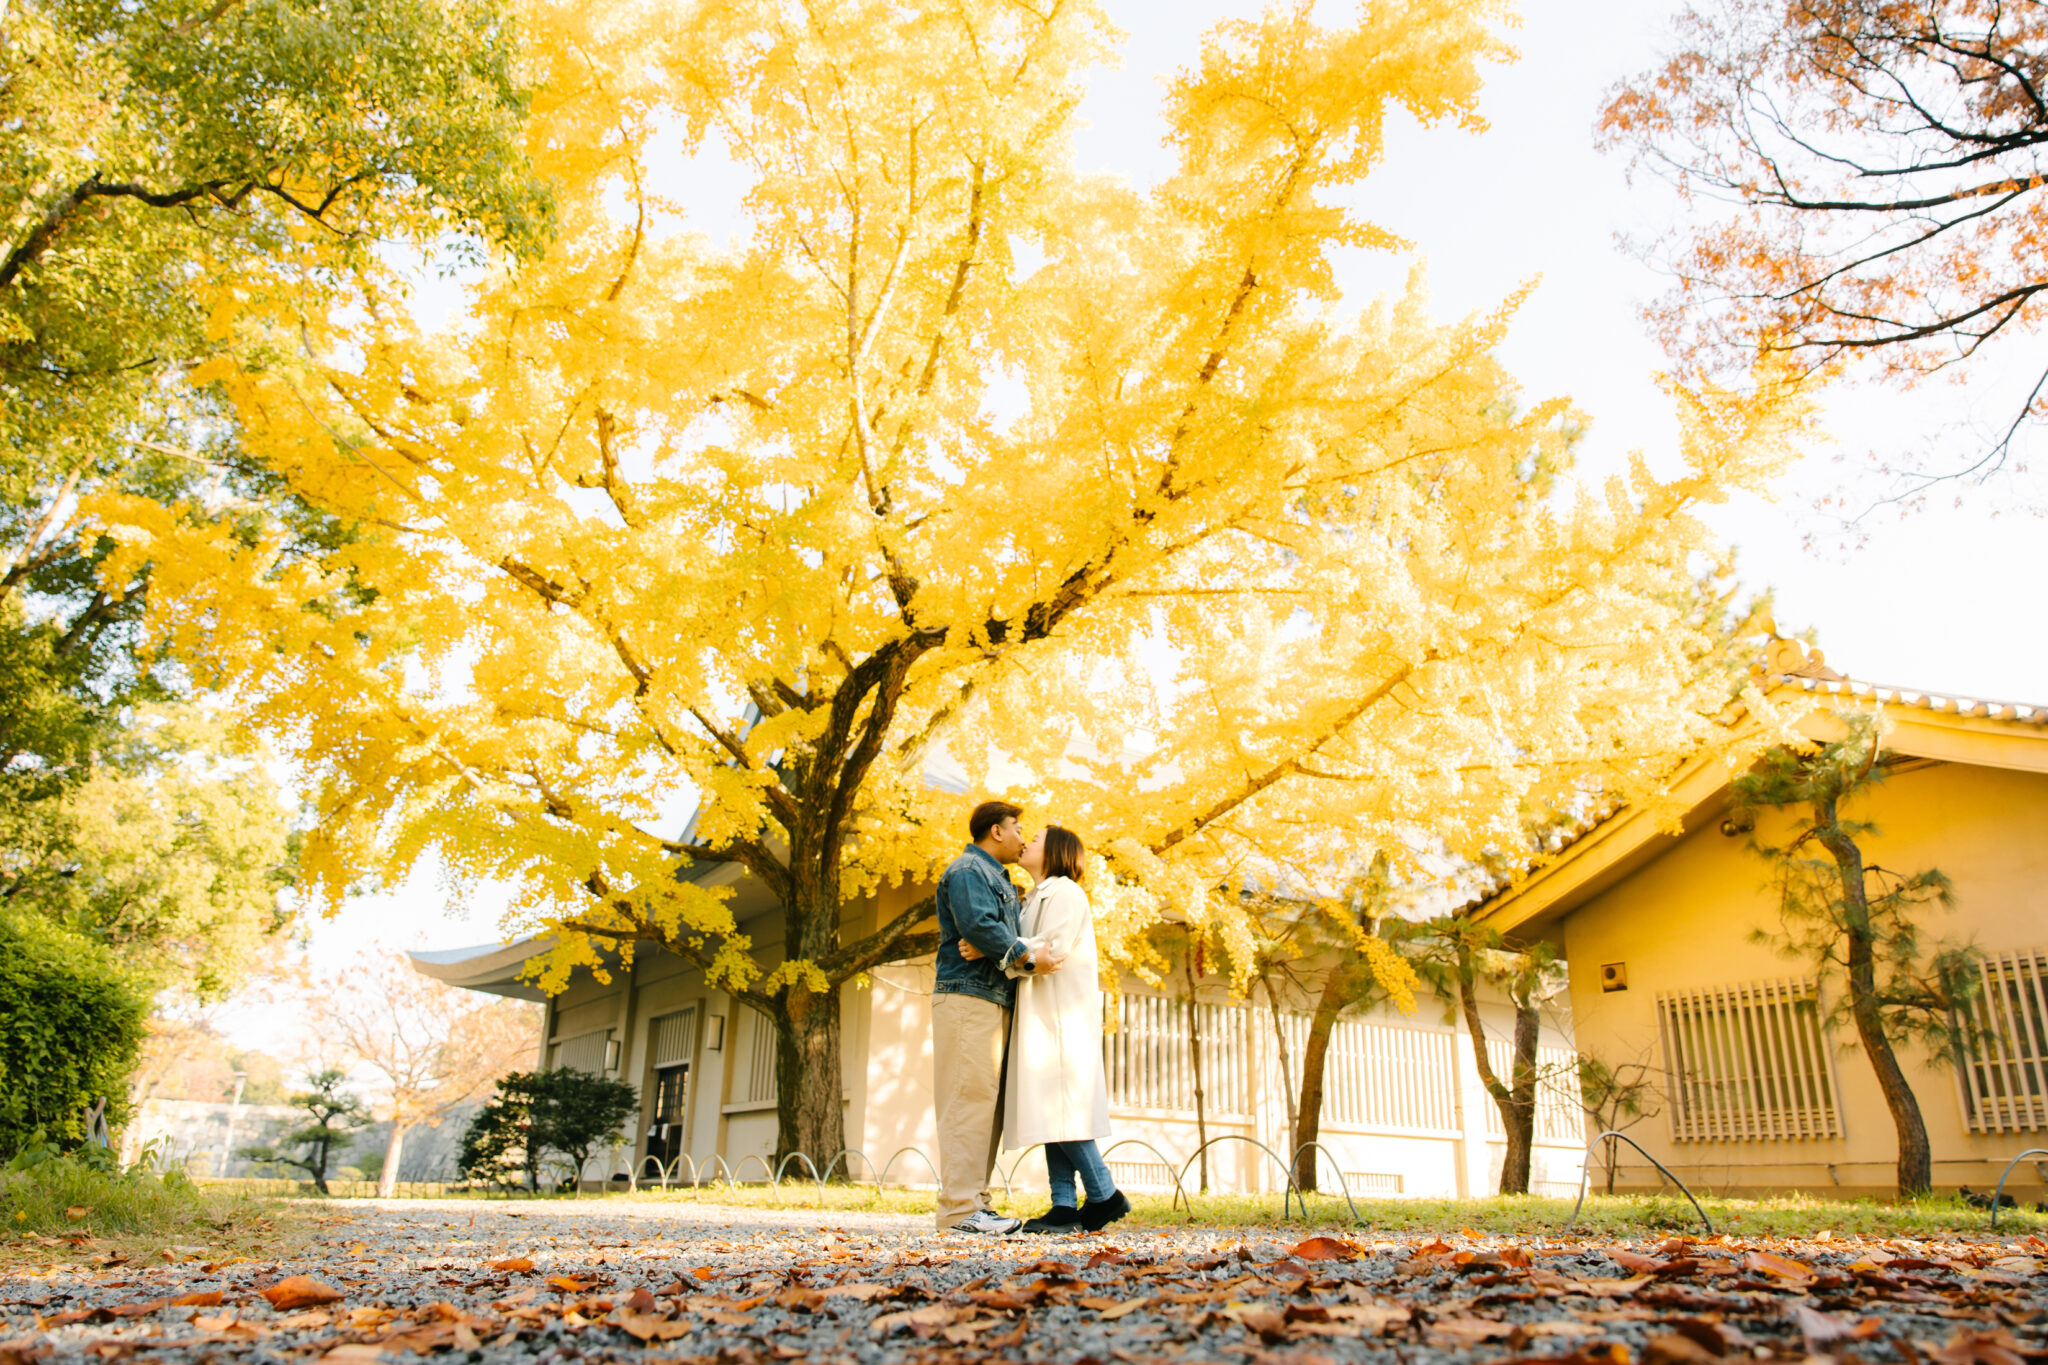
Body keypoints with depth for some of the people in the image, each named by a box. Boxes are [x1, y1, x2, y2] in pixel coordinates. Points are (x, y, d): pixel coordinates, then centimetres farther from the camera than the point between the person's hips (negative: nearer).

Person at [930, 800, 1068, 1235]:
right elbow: (979, 926, -19)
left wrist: (1029, 955, 3)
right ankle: (959, 1208, -13)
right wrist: (1028, 959, -15)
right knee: (970, 1099, -13)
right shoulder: (967, 870, -5)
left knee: (988, 1103, 8)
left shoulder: (998, 879, 28)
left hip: (994, 1001, 10)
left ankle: (975, 1202, 11)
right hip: (967, 997, -10)